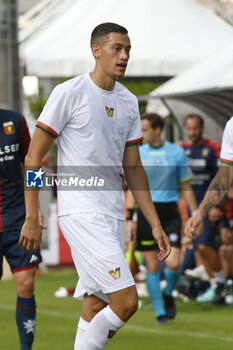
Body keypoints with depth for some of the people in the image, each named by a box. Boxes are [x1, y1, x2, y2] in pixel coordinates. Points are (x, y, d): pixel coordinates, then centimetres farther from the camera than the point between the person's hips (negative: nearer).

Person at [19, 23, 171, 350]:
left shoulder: (129, 102, 13)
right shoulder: (70, 93, -8)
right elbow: (34, 157, -6)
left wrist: (155, 224, 14)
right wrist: (32, 218, -10)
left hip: (114, 213, 7)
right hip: (80, 211, -7)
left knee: (96, 308, 7)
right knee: (126, 301, -16)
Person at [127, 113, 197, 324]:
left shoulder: (177, 153, 2)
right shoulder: (137, 154, 4)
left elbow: (185, 187, 8)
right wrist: (130, 219, 3)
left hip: (170, 213, -1)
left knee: (173, 263, -12)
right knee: (152, 265, -2)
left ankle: (168, 295, 19)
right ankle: (160, 312, 8)